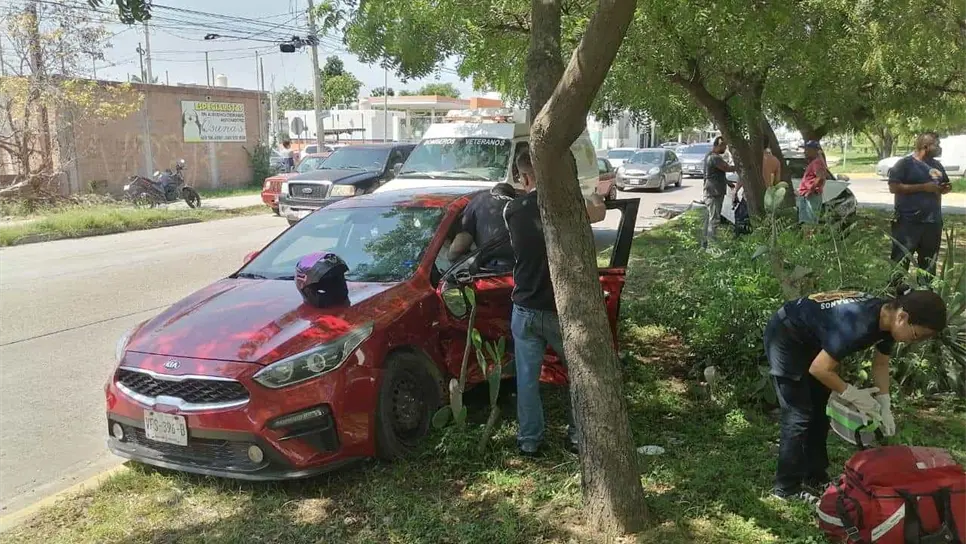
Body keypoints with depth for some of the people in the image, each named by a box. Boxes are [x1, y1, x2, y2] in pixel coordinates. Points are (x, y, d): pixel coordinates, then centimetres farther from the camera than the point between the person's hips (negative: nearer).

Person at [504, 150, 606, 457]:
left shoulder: (512, 210, -4)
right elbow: (598, 212, 6)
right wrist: (593, 195, 27)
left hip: (525, 310, 2)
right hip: (562, 310, -2)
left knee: (527, 378, 13)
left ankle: (529, 440, 22)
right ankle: (578, 435, 23)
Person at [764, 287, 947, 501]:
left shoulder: (887, 319, -10)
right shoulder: (859, 324, -36)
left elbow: (880, 364, 6)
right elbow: (819, 369, -30)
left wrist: (884, 405, -3)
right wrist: (854, 395, -17)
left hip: (810, 340, 9)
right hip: (785, 338, -9)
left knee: (820, 411, 12)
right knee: (799, 415, -8)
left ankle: (814, 477, 23)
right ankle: (786, 487, 1)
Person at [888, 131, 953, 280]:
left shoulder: (937, 165, 15)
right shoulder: (905, 163, -7)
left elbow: (943, 186, 27)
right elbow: (893, 187, -16)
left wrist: (946, 188, 1)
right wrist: (923, 187, -19)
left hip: (933, 222, 7)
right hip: (908, 222, -7)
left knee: (929, 264, 14)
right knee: (901, 262, -5)